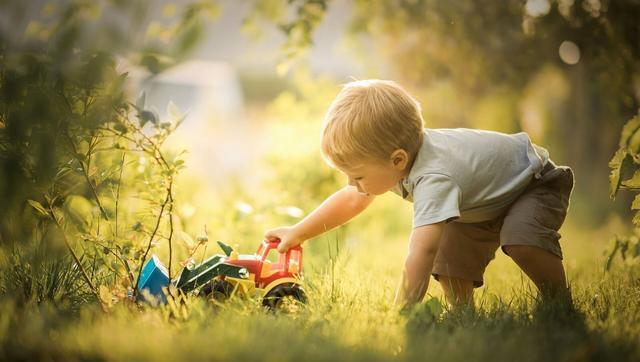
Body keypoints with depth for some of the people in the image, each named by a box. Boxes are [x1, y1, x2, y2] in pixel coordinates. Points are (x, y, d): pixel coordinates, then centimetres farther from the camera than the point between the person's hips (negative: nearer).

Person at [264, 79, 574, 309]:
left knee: (521, 241, -34)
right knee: (449, 260, -5)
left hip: (537, 182, -8)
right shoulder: (389, 153, -17)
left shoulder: (434, 178, -46)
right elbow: (351, 199, 1)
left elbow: (420, 253, -54)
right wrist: (298, 232, -1)